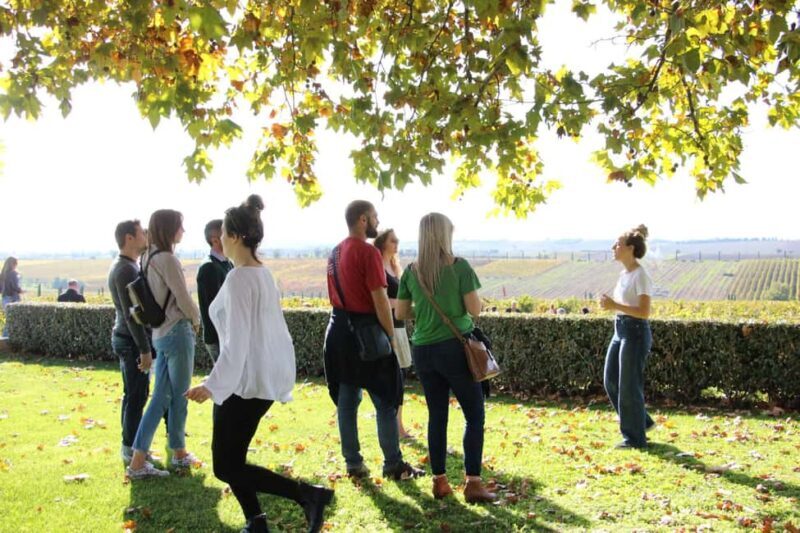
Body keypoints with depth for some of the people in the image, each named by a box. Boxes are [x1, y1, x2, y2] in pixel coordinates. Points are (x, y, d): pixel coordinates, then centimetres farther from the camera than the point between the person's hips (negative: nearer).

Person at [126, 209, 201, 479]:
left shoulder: (151, 258, 11)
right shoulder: (167, 259, -15)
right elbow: (184, 300, -13)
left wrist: (188, 320, 12)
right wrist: (196, 320, 5)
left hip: (160, 333, 8)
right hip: (178, 333, -8)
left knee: (161, 397, 10)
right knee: (179, 396, 6)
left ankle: (138, 461, 11)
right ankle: (179, 454, 21)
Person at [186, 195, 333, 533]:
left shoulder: (238, 278, -18)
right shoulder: (263, 273, 8)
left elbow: (237, 340, -24)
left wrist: (213, 385, -26)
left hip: (246, 381, -9)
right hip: (265, 376, 9)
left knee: (226, 467, 0)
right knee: (230, 455, 19)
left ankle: (308, 495, -7)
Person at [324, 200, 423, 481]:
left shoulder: (335, 253, 12)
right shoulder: (368, 252, -15)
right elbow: (380, 300, -18)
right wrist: (392, 337, -12)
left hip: (339, 330, 9)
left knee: (346, 400, 11)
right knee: (385, 401, 2)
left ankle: (353, 463, 19)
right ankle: (393, 465, 10)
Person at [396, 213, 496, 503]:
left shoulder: (411, 271, 3)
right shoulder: (459, 266, -8)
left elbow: (401, 313, 8)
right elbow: (474, 309, -9)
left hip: (423, 350, 4)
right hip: (455, 347, -4)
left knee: (437, 416, 13)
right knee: (474, 416, 6)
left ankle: (439, 481, 18)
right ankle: (473, 483, 3)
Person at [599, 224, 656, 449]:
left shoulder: (640, 275, -15)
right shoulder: (624, 273, 11)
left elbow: (644, 312, -21)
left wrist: (615, 305, -24)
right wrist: (610, 304, 3)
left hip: (635, 332, -9)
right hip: (620, 331, 9)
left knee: (629, 386, 0)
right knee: (611, 381, 13)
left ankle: (635, 438, 14)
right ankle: (641, 422, 30)